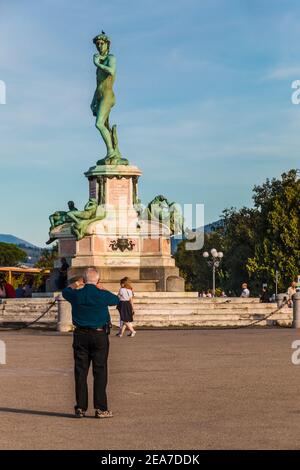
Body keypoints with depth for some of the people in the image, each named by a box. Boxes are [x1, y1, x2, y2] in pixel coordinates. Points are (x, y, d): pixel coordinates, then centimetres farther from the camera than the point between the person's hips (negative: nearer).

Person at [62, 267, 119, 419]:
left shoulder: (76, 294, -3)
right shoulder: (102, 295, -8)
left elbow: (65, 291, 22)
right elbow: (116, 300, 15)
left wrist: (77, 283, 37)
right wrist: (100, 288, 27)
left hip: (80, 335, 2)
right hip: (99, 335, -2)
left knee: (80, 372, 6)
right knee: (100, 372, 1)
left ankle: (80, 408, 6)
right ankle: (100, 408, -1)